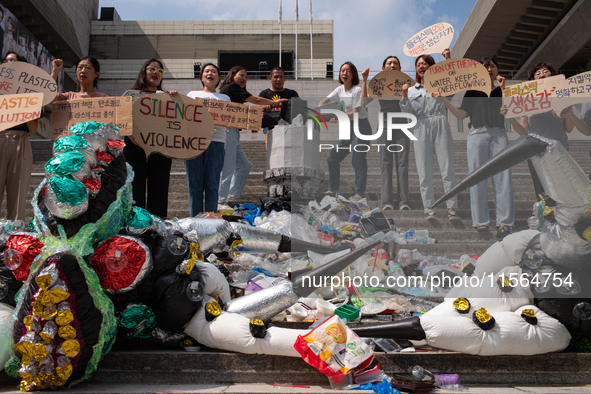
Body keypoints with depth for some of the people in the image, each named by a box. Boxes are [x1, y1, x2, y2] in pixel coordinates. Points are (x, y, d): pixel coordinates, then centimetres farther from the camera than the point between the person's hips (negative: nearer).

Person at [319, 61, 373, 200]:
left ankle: (359, 193, -5)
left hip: (361, 126, -8)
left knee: (357, 160, -11)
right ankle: (333, 188, 19)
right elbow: (325, 100, 8)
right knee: (332, 157, 7)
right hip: (348, 128, 8)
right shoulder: (340, 90, 10)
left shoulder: (357, 90, -12)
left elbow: (355, 112, -19)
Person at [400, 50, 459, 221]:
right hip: (421, 129, 1)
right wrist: (404, 96, -6)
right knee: (424, 172, -4)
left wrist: (448, 59, -9)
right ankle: (429, 209, -1)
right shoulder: (412, 90, 19)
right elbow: (407, 113, 9)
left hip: (440, 126, -1)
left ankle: (451, 208, -7)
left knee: (447, 169, -7)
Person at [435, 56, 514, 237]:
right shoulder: (473, 91, 15)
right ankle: (481, 221, 2)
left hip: (499, 134, 0)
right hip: (477, 134, 0)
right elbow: (461, 115, 5)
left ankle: (505, 222, -10)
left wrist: (503, 88, -3)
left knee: (502, 177, -9)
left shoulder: (503, 90, 17)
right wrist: (443, 99, -2)